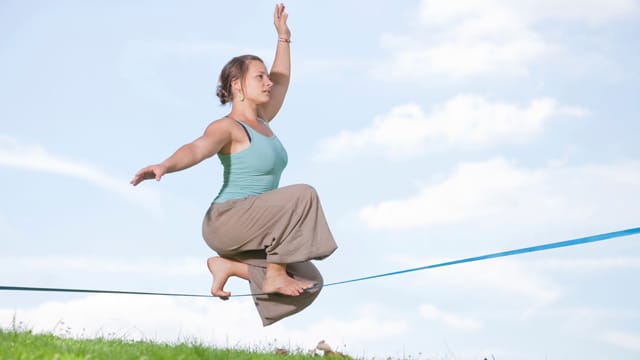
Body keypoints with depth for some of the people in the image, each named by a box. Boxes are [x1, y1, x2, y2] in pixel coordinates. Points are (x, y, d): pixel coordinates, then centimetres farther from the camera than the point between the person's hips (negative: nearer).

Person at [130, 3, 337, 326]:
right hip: (226, 220, -9)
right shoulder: (226, 128, -11)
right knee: (302, 196, -27)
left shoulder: (260, 122, 15)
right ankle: (275, 276, -20)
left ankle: (227, 265, 5)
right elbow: (196, 148, -31)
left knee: (308, 283, -5)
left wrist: (283, 38, 34)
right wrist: (165, 165, -51)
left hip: (252, 231, 9)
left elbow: (281, 82, 32)